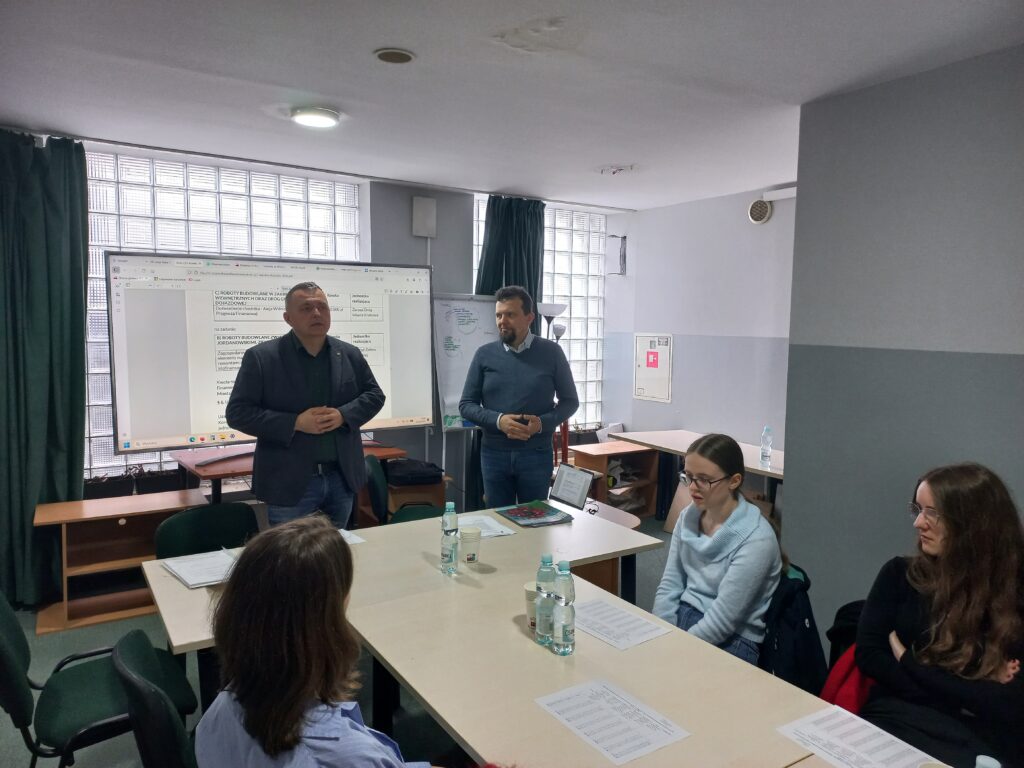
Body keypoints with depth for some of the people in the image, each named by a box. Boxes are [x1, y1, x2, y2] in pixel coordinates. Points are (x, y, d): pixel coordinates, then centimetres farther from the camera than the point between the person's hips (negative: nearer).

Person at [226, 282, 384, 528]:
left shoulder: (349, 354, 5)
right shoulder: (261, 357, -7)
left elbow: (374, 395, 9)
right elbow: (238, 412, -9)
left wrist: (343, 415, -11)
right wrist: (296, 423, -19)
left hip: (342, 478, 4)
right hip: (289, 482, -4)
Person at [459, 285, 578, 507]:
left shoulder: (551, 353, -2)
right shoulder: (484, 355, 0)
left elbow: (570, 401, 3)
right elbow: (466, 405, 2)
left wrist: (543, 423, -15)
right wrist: (497, 420, -16)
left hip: (537, 454, -1)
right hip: (494, 454, 1)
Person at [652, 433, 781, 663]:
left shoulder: (756, 540, -19)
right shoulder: (689, 516, 1)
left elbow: (722, 620, -19)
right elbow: (670, 584, 3)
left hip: (732, 641, -5)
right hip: (683, 615, 6)